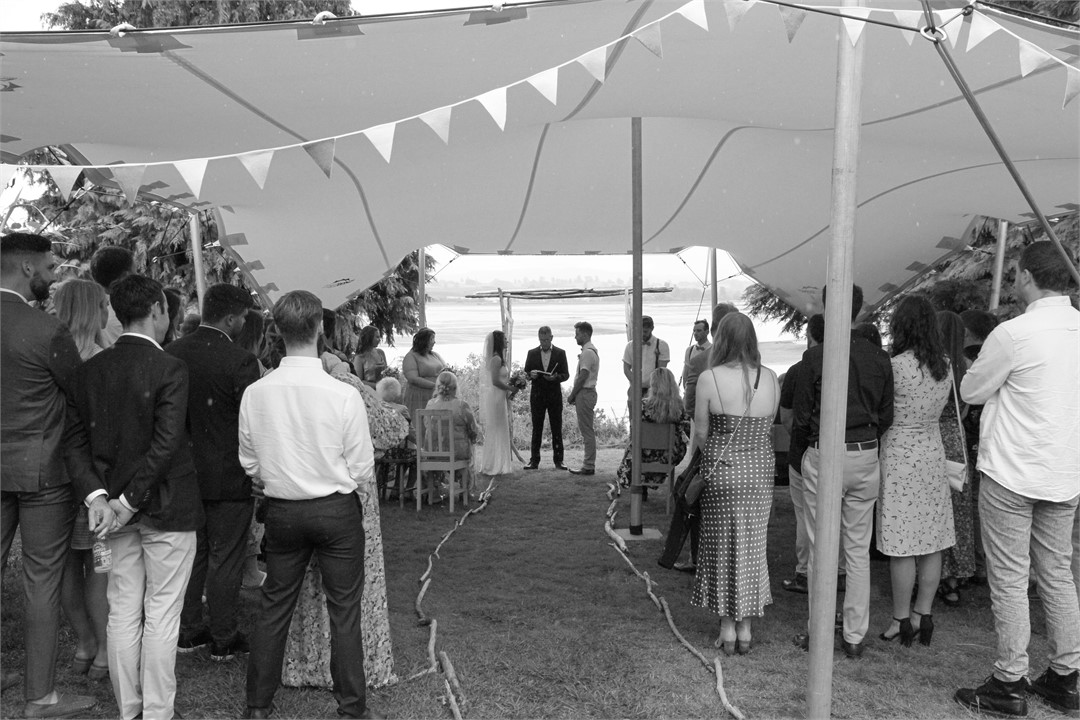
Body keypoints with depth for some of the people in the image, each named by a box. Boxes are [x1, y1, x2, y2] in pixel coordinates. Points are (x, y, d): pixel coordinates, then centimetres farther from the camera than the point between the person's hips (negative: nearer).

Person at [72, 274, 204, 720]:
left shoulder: (91, 369, 2)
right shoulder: (170, 369, -14)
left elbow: (83, 439, 2)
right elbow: (166, 444, -20)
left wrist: (100, 494, 2)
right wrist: (132, 499, -13)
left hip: (117, 504, 5)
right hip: (168, 507, -5)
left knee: (122, 613, 13)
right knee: (161, 616, 4)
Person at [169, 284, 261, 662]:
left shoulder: (171, 354, 0)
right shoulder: (239, 361, -19)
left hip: (183, 472, 6)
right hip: (227, 475, -6)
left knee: (192, 553, 18)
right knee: (226, 559, 7)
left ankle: (188, 631, 29)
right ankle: (223, 639, 18)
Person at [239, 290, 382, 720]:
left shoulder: (255, 394, -10)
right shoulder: (344, 395, -20)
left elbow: (250, 464, 2)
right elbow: (362, 470, -11)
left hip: (282, 511, 3)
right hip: (337, 510, -3)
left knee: (274, 606, 17)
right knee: (344, 611, 9)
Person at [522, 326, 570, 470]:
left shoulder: (560, 353, 4)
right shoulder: (532, 353, 8)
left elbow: (566, 375, 2)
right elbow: (526, 374, 8)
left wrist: (556, 377, -19)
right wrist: (530, 375, -15)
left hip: (555, 395, -1)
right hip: (537, 395, 1)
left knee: (556, 429, 1)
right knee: (536, 429, 3)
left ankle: (558, 460, 6)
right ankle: (534, 461, 5)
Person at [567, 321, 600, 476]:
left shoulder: (588, 352, -16)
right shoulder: (590, 350, 16)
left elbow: (582, 377, -19)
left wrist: (572, 395, -12)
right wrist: (574, 395, 14)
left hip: (585, 393, -10)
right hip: (586, 393, 10)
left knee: (587, 431, -6)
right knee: (587, 430, 12)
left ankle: (588, 466, -2)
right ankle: (588, 464, 16)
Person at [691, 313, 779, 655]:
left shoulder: (709, 379, -14)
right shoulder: (770, 378, -3)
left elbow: (702, 434, -8)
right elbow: (768, 429, 2)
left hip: (723, 474, -3)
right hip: (761, 474, 4)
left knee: (721, 548, 10)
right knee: (752, 547, 15)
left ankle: (727, 630, 18)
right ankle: (746, 629, 24)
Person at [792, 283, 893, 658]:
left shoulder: (815, 357, -11)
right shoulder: (879, 359, 1)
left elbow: (800, 416, -7)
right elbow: (886, 416, 7)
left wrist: (802, 448, 10)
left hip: (823, 458, -4)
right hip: (866, 458, 4)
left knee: (821, 550, 6)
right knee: (858, 550, 12)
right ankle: (854, 636, 19)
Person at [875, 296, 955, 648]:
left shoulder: (896, 366, -17)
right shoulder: (945, 366, 3)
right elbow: (940, 409, 8)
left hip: (899, 457, -7)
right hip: (933, 452, 7)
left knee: (901, 544, 1)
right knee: (931, 540, 12)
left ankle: (902, 619, 10)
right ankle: (923, 614, 21)